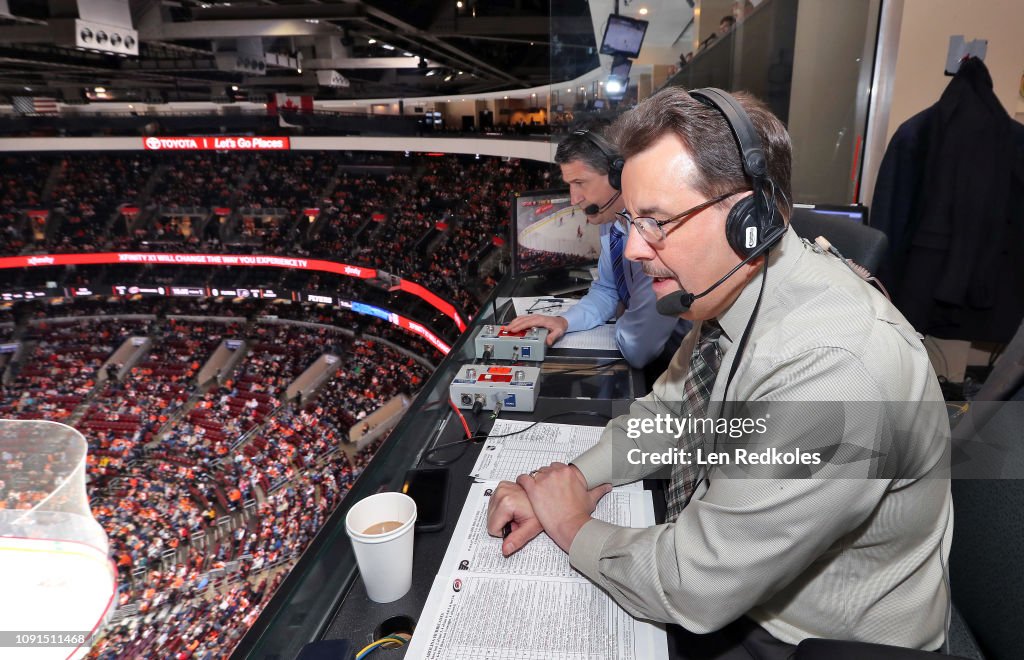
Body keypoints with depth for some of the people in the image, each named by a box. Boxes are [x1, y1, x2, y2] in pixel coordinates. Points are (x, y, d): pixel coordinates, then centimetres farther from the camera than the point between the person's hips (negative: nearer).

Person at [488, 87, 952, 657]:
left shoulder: (834, 368, -34)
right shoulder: (728, 290, -8)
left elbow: (696, 587, -29)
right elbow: (667, 409, 6)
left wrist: (574, 529, -13)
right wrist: (576, 480, -9)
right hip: (713, 574, 6)